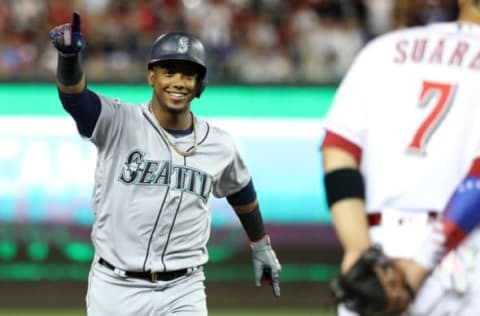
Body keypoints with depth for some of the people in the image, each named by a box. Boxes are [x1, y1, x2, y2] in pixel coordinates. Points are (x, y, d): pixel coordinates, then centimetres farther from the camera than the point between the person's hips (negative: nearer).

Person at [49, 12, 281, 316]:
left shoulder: (220, 146, 3)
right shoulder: (118, 122, -8)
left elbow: (241, 193, 22)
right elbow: (74, 95, -27)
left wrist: (261, 246, 34)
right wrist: (69, 54, -48)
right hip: (116, 289, -2)